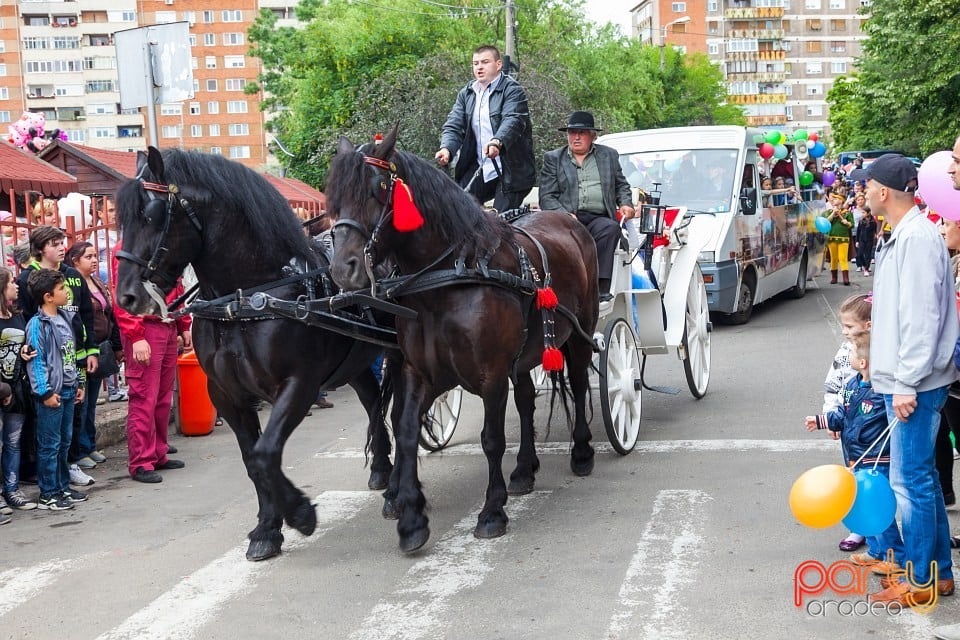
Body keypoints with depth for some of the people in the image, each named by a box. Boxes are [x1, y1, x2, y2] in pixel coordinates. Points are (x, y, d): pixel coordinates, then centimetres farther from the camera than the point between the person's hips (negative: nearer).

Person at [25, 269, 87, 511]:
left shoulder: (66, 317, 10)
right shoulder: (37, 324, -13)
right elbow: (36, 361, -15)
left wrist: (79, 382, 17)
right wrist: (45, 392, -17)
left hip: (68, 390, 8)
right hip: (51, 393, -8)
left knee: (64, 442, 15)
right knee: (49, 445, -1)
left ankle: (63, 487, 25)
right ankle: (48, 495, 6)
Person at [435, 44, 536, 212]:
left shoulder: (513, 91, -6)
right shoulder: (466, 94, 13)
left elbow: (512, 120, -23)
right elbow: (454, 126, 5)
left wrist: (496, 142, -43)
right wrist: (446, 148, -18)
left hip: (510, 171, -6)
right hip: (478, 168, 6)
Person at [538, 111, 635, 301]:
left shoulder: (609, 155, 22)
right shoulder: (553, 158, 16)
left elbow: (621, 185, 29)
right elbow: (547, 197, 7)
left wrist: (625, 204, 6)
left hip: (599, 219, 2)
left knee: (611, 228, -33)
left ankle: (601, 288, -37)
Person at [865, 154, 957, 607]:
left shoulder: (917, 238, -18)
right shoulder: (902, 236, 13)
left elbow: (922, 316, -22)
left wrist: (907, 382, -21)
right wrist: (884, 366, 22)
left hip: (914, 384, -10)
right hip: (902, 380, 10)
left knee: (910, 479, -4)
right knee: (921, 476, 15)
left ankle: (923, 580, 6)